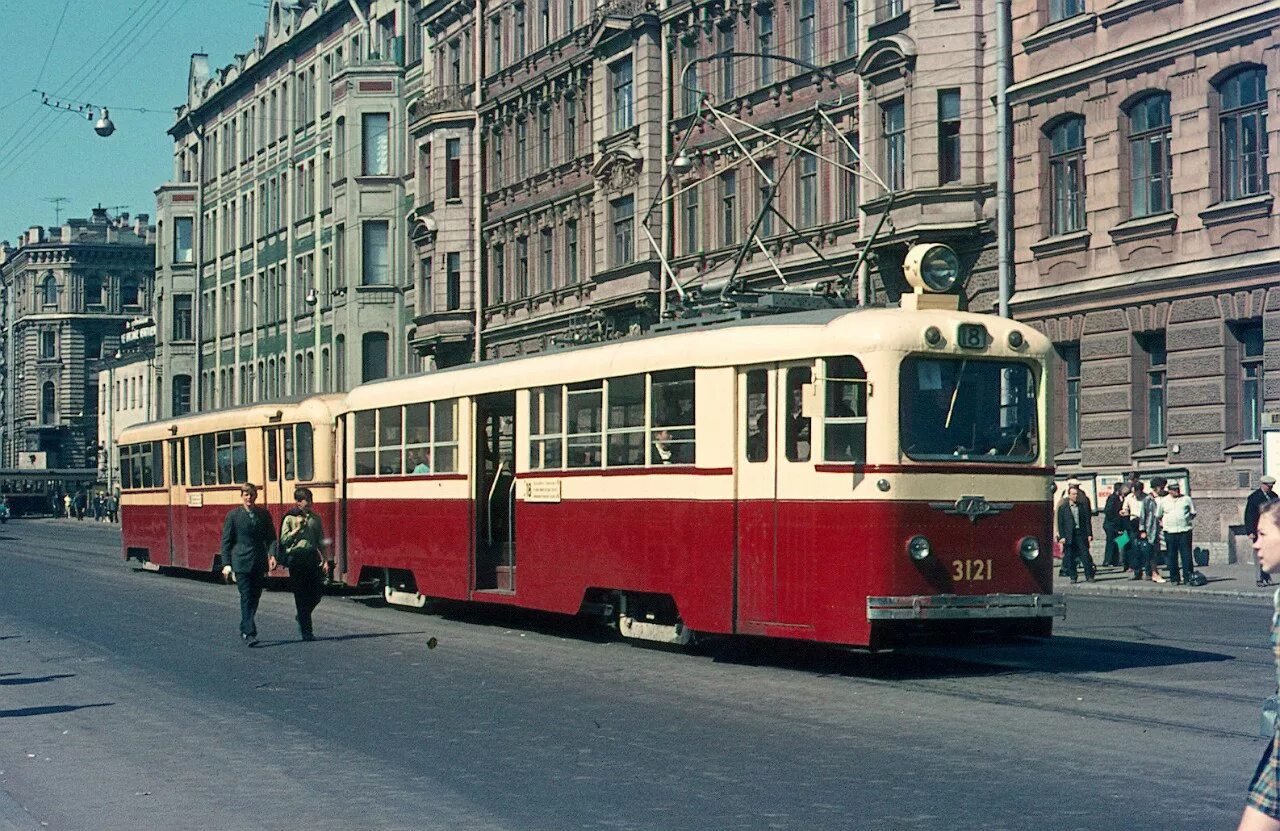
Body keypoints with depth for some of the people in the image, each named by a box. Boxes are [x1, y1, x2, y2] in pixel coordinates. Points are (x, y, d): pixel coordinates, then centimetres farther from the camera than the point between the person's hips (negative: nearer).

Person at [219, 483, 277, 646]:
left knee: (255, 597, 10)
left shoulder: (264, 514, 8)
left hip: (259, 563, 4)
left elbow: (271, 538, 12)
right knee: (246, 597, -9)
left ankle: (244, 630, 26)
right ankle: (249, 633, -12)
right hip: (241, 562, -4)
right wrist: (226, 563, -5)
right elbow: (226, 540, 2)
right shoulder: (233, 515, 0)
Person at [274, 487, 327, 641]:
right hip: (296, 557, -4)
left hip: (312, 556, 4)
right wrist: (297, 529, -16)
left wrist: (324, 559, 5)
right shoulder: (290, 518, -3)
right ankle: (306, 631, 5)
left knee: (318, 592, 0)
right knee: (301, 595, -1)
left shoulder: (315, 518, 10)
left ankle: (302, 617, 27)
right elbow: (283, 540, -7)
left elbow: (320, 540, 12)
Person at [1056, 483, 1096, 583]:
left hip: (1081, 534, 1)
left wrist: (1089, 534, 2)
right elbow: (1060, 523, 2)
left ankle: (1089, 576, 2)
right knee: (1070, 557, 2)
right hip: (1069, 535, -1)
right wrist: (1062, 536, -6)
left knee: (1085, 555, -4)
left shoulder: (1082, 506, 8)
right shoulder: (1062, 507, 3)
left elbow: (1088, 521, 9)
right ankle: (1072, 577, 11)